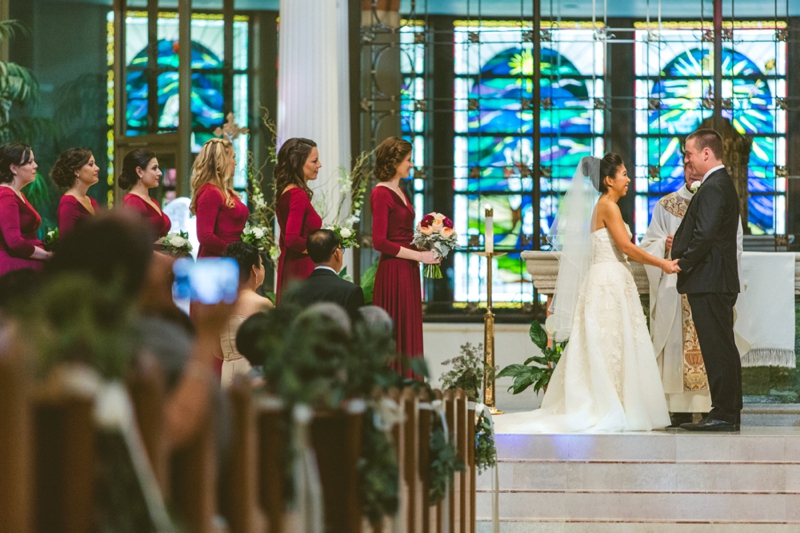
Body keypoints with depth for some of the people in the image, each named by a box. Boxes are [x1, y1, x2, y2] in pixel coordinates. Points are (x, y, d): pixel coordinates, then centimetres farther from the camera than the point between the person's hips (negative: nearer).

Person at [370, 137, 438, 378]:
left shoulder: (398, 192, 15)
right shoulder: (381, 193, -12)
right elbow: (380, 242, -18)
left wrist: (424, 246, 5)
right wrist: (418, 255, -15)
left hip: (407, 271, 9)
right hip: (394, 270, -9)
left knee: (409, 334, 9)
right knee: (396, 336, -6)